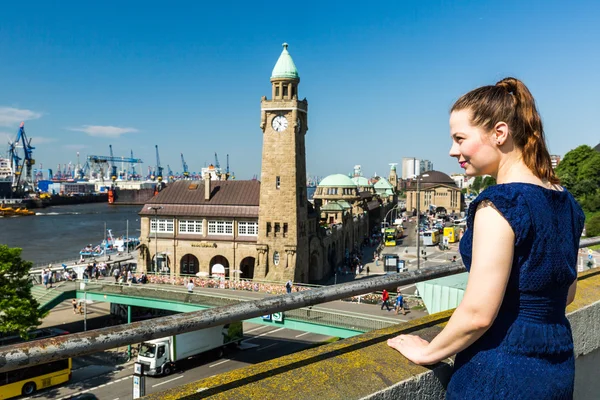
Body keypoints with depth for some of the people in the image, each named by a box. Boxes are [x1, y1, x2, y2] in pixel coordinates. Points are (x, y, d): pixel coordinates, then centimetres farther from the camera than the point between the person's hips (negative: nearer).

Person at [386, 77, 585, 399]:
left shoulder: (500, 204, -22)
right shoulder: (565, 202, 4)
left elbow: (478, 314, -23)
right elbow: (565, 294, 14)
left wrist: (428, 352, -8)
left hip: (502, 373, -8)